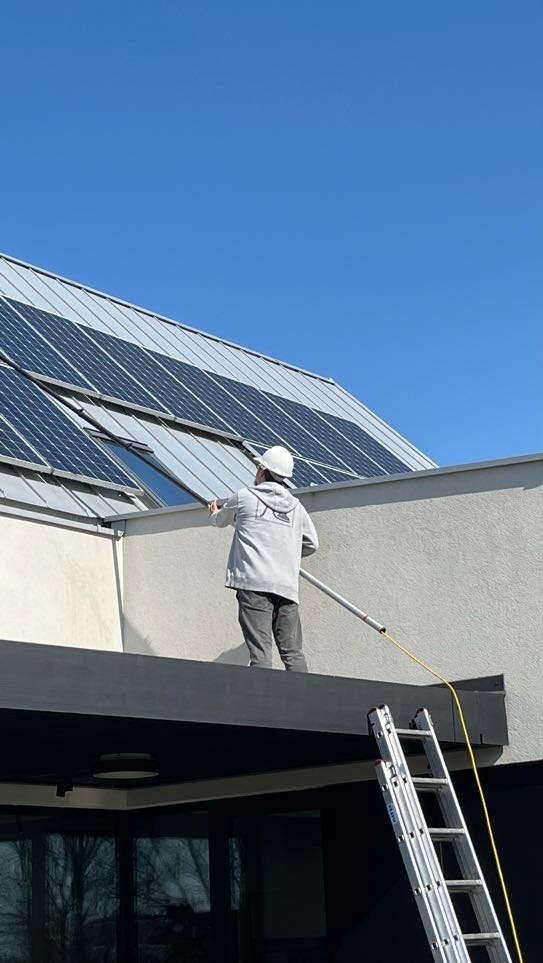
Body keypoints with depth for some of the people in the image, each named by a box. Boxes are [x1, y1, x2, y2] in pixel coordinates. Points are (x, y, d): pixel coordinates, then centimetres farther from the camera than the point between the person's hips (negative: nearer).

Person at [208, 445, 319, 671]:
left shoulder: (244, 498, 6)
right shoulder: (296, 507, 16)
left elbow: (221, 520, 26)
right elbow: (311, 544, 23)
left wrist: (214, 514, 50)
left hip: (254, 584, -4)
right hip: (287, 586, 4)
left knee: (260, 652, -10)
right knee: (293, 652, 4)